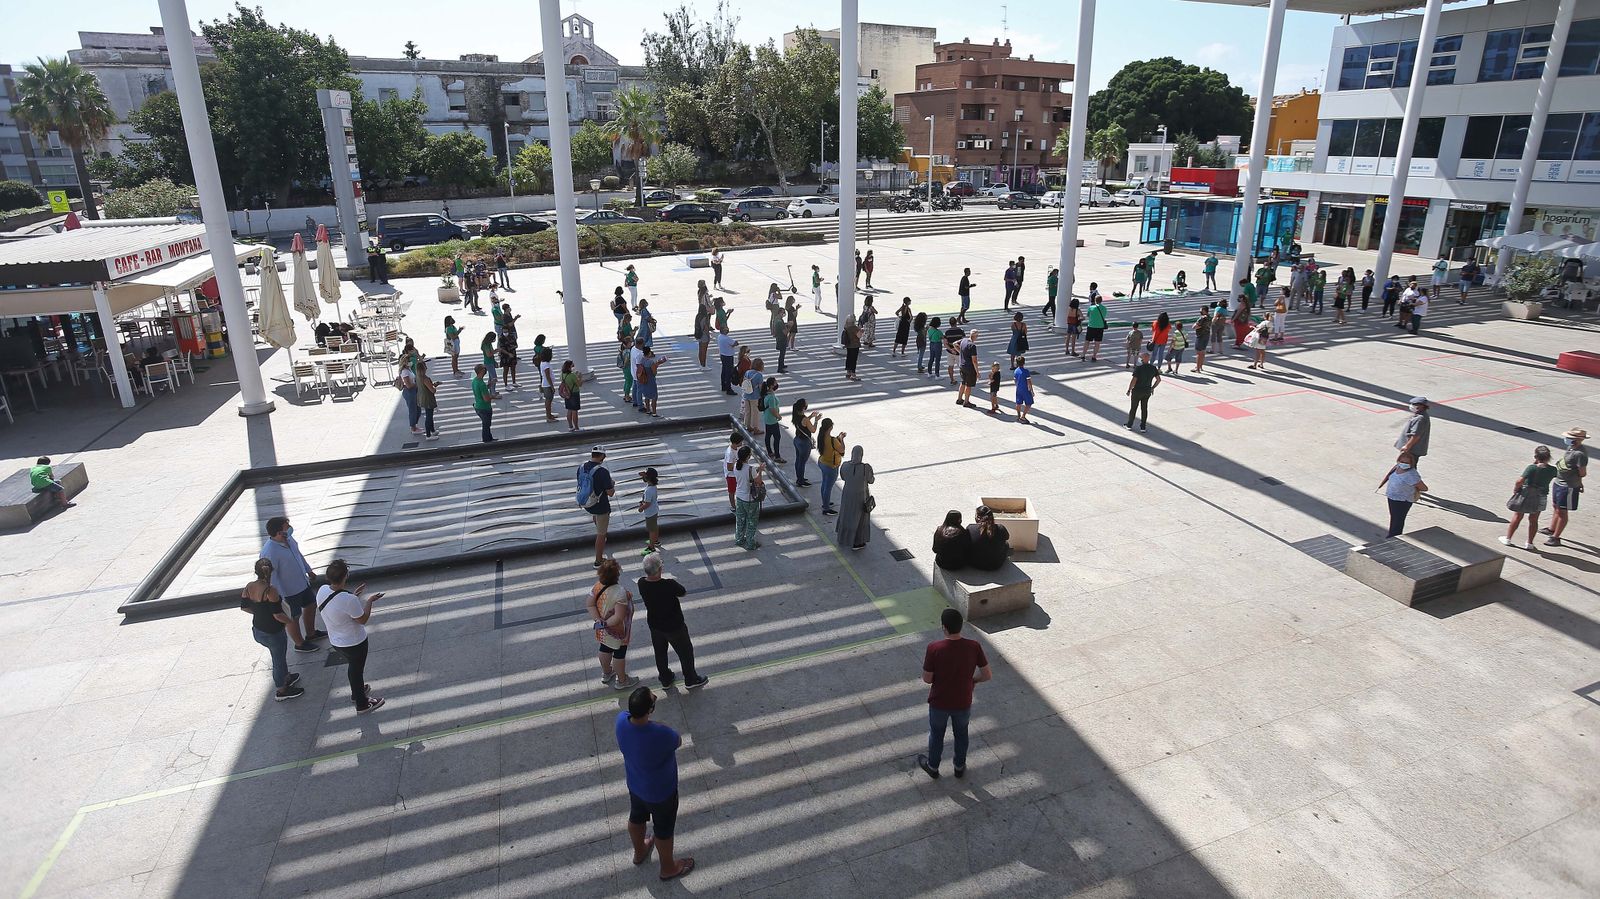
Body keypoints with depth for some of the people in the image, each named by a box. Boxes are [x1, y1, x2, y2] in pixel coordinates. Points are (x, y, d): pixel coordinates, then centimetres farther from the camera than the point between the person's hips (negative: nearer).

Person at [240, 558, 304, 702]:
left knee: (279, 656, 29)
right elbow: (278, 615, -26)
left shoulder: (249, 587, -8)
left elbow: (243, 607, 4)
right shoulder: (270, 591, -29)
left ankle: (285, 677, 49)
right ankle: (281, 691, 31)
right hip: (273, 633, -7)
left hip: (257, 630, 7)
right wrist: (290, 621, -8)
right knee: (279, 659, 14)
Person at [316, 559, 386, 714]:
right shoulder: (349, 600, -36)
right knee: (357, 670, 16)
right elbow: (362, 620, -20)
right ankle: (362, 704, 36)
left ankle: (356, 692, 54)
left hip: (335, 641, 7)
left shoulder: (322, 590, -14)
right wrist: (369, 601, -10)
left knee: (352, 666, 31)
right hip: (354, 643, -7)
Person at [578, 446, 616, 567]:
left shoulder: (581, 467, -5)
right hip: (601, 506, -7)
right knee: (601, 534, 9)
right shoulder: (602, 471, -25)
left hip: (585, 504, 7)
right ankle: (599, 561, 20)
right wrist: (612, 484, 0)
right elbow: (610, 493, -21)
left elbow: (580, 485, 10)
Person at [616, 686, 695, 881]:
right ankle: (668, 868, 48)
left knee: (636, 817, 32)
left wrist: (647, 699, -16)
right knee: (664, 830, 22)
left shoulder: (621, 720, -27)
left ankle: (639, 852, 61)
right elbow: (679, 742, -17)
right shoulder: (661, 734, -43)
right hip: (661, 792, -5)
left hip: (635, 785, 5)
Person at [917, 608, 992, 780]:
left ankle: (933, 767, 47)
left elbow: (927, 679, -17)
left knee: (936, 735, 25)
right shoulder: (974, 647, -21)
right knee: (961, 734, 28)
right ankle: (960, 767, 49)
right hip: (963, 703, 2)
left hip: (939, 703, -1)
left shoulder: (934, 648, -28)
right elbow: (987, 675, -11)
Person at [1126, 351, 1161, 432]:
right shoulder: (1153, 368, -2)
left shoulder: (1138, 369, -20)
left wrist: (1129, 390, -11)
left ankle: (1129, 425, 22)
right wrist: (1152, 388, 13)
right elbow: (1158, 380, 2)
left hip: (1137, 390, -5)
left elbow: (1133, 381, -22)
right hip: (1147, 391, 5)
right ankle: (1143, 427, 17)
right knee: (1144, 408, 13)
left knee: (1133, 408, 10)